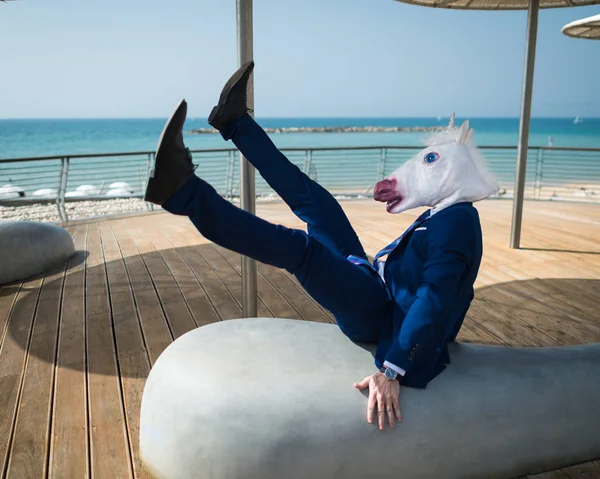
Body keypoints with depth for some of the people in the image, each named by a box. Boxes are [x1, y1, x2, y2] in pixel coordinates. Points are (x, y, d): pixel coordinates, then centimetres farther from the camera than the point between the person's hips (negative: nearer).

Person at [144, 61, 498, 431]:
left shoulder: (457, 219, -20)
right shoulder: (444, 216, 9)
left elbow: (436, 301, -31)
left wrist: (392, 372, -36)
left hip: (380, 318, -8)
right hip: (376, 296, 8)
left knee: (299, 248, -31)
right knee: (312, 200, 6)